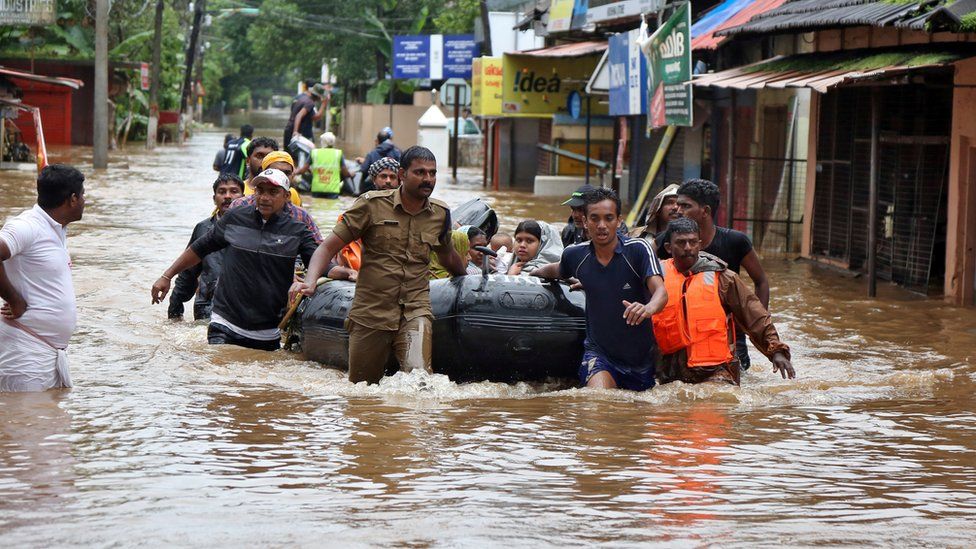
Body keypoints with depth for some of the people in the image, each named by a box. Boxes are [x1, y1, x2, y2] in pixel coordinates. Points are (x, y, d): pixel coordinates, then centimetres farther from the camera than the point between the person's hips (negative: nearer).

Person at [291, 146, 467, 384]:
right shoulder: (373, 204, -2)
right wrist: (310, 281, -19)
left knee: (418, 374, -28)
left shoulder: (440, 214, 8)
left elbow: (447, 255, 30)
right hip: (370, 312, -1)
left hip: (415, 311, 1)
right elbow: (329, 247, -3)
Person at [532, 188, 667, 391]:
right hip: (599, 350, 0)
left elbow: (661, 291, -27)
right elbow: (557, 270, 23)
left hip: (641, 356, 0)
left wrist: (649, 308, -49)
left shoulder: (638, 249, -14)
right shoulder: (575, 255, -3)